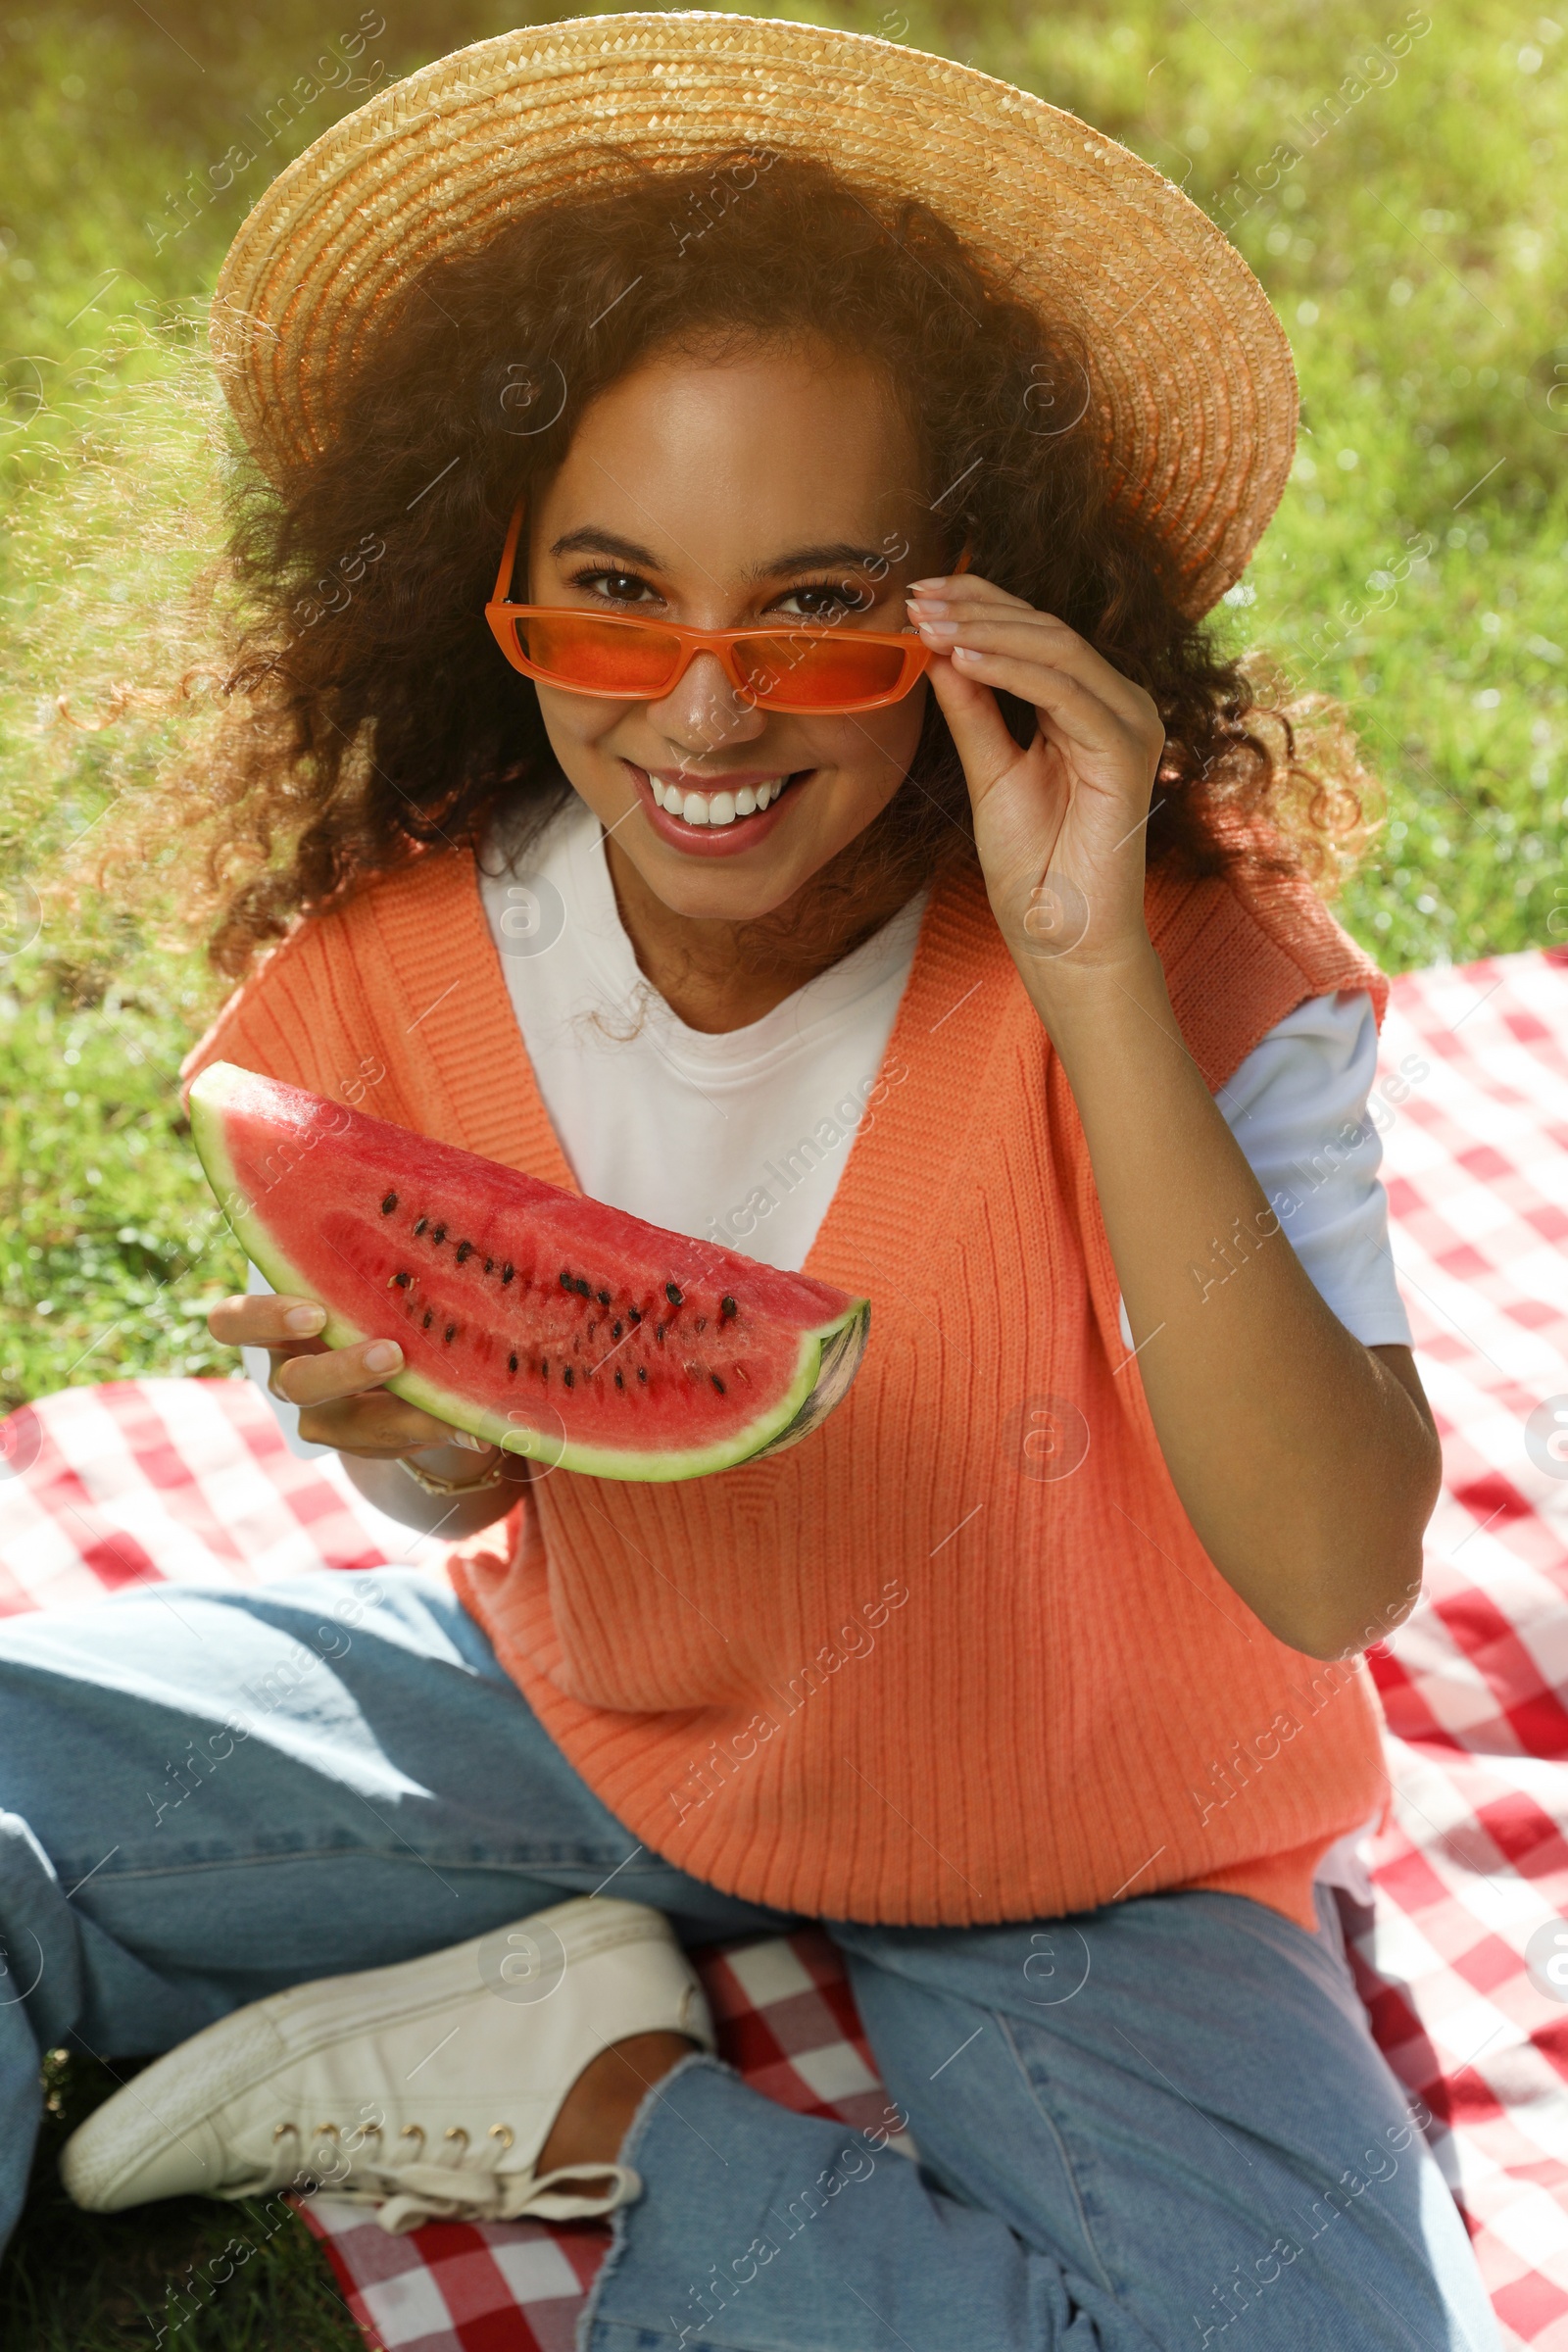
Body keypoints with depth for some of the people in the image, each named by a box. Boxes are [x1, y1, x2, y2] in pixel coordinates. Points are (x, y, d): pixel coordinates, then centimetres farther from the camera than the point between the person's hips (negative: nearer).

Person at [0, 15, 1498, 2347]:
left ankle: (592, 2109, -7)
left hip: (1070, 1866, -1)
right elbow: (488, 1498, -1)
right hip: (590, 1717, 2)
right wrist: (416, 1437, -26)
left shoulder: (1195, 972, -24)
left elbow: (1340, 1579, -33)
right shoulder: (408, 950, -15)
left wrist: (1096, 988, -40)